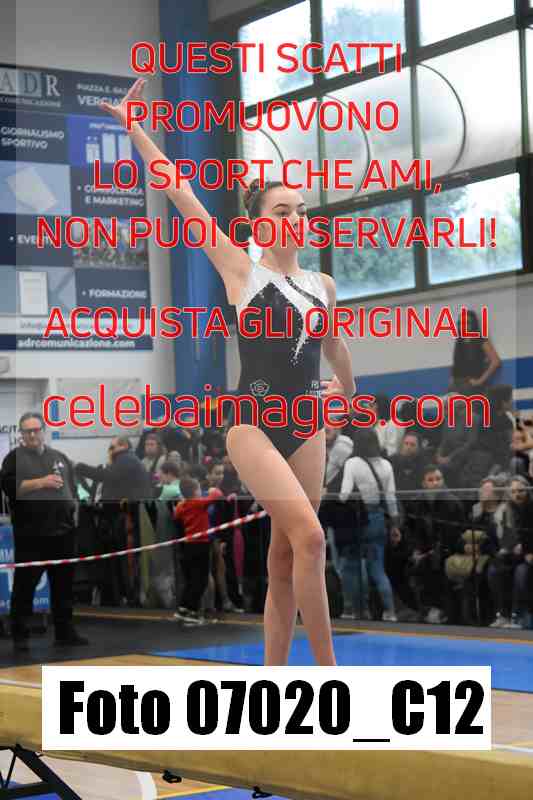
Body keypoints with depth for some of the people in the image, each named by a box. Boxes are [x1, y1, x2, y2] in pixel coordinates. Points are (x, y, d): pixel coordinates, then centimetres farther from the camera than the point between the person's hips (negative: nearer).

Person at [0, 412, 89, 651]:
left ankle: (65, 632, 17)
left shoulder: (59, 457, 16)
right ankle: (19, 636, 4)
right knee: (25, 586, -2)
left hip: (62, 531, 5)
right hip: (30, 534, -4)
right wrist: (40, 482, -17)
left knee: (63, 585, 9)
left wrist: (73, 510, 8)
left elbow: (72, 487, 21)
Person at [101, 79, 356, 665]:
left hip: (307, 424, 5)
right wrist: (135, 129, -5)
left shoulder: (322, 285, 10)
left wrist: (347, 389, 41)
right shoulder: (240, 269, -2)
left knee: (284, 557, 4)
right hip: (253, 422, -5)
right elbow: (180, 193, -4)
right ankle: (327, 673, -14)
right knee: (309, 536, -20)